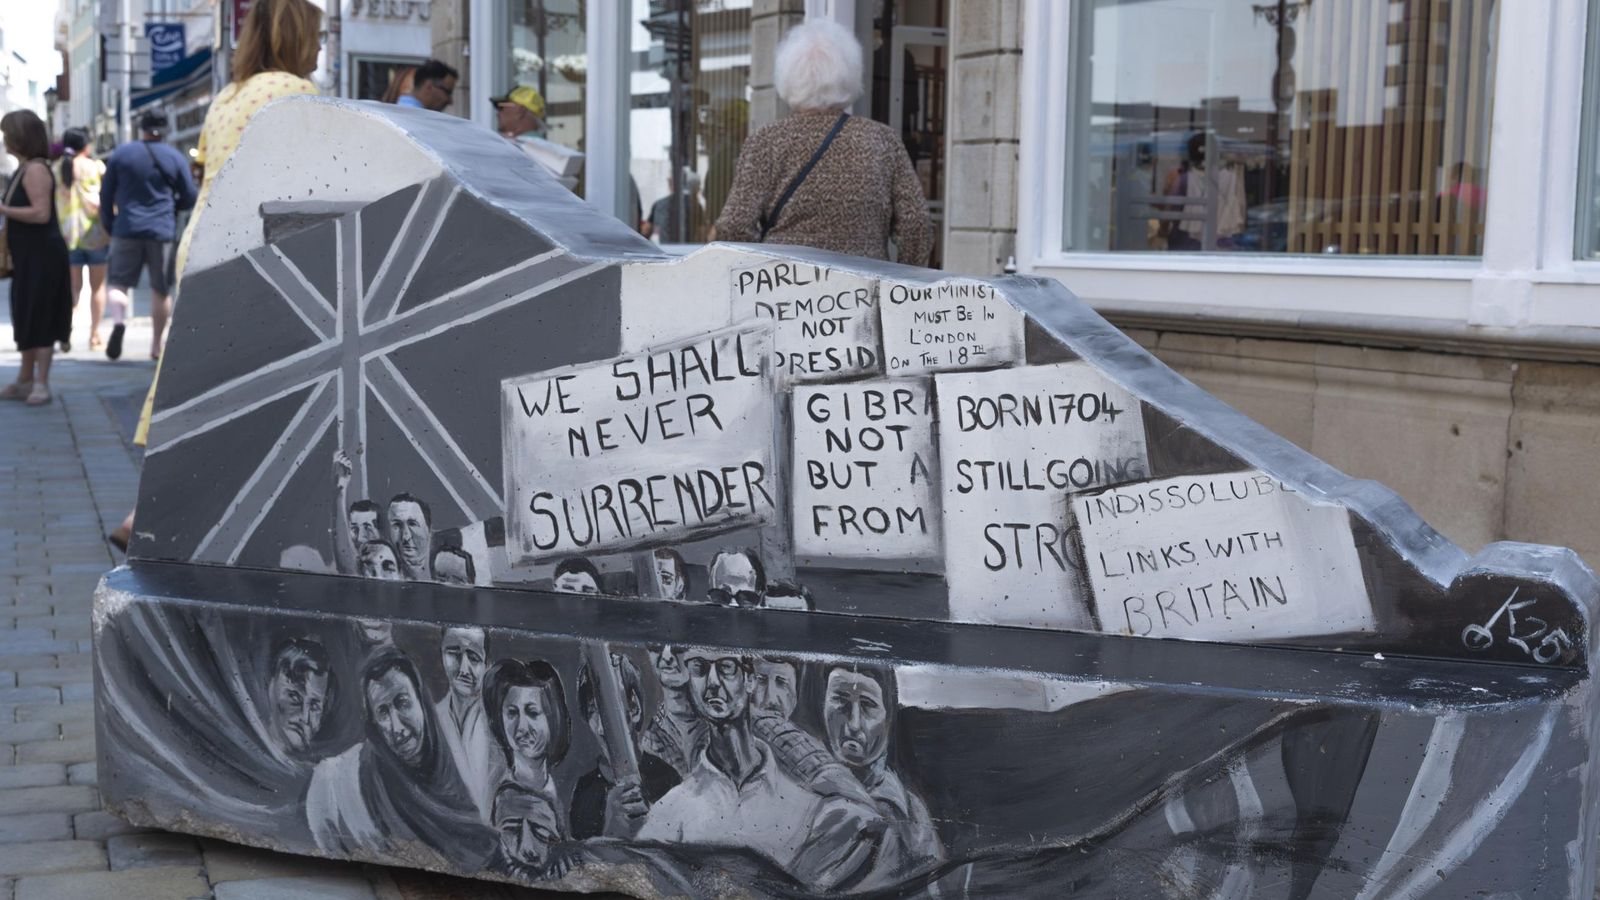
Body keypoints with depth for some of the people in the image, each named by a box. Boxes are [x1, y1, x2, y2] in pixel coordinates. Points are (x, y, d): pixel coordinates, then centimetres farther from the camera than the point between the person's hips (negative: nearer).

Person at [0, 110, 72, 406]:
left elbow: (41, 213, -25)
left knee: (39, 319, -7)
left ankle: (41, 384, -2)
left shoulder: (36, 170, -16)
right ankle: (25, 381, 23)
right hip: (28, 257, 10)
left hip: (42, 256, -10)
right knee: (26, 317, 15)